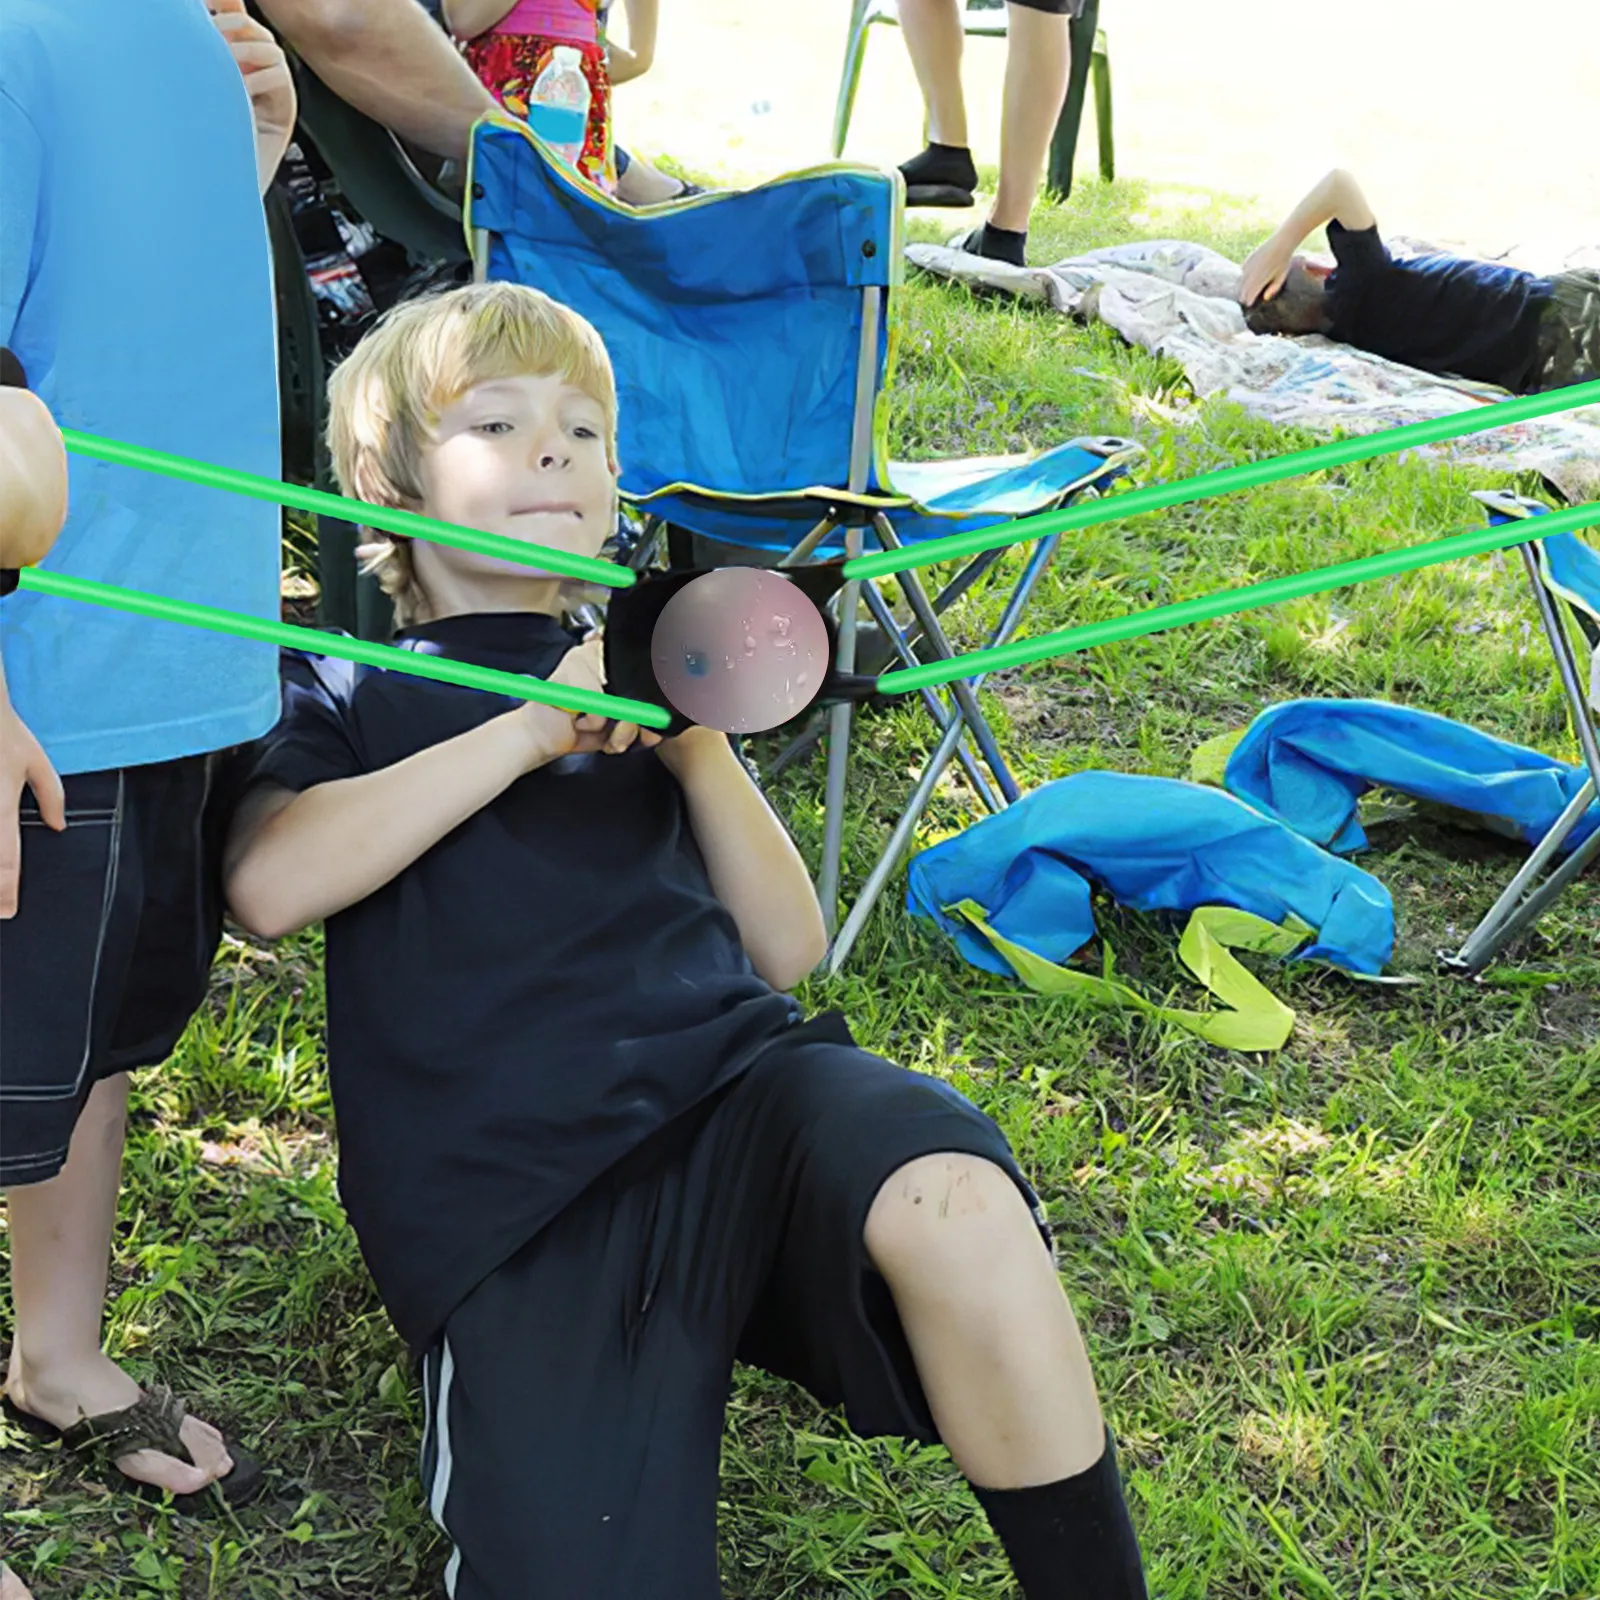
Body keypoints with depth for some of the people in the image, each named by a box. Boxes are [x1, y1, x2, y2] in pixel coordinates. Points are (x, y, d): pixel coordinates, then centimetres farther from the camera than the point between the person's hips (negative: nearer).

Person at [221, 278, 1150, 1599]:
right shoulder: (344, 695, 18)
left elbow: (789, 949, 18)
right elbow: (271, 884, -5)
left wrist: (696, 742, 3)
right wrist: (528, 732, -6)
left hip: (733, 1078, 3)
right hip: (513, 1196, -3)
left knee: (952, 1203, -34)